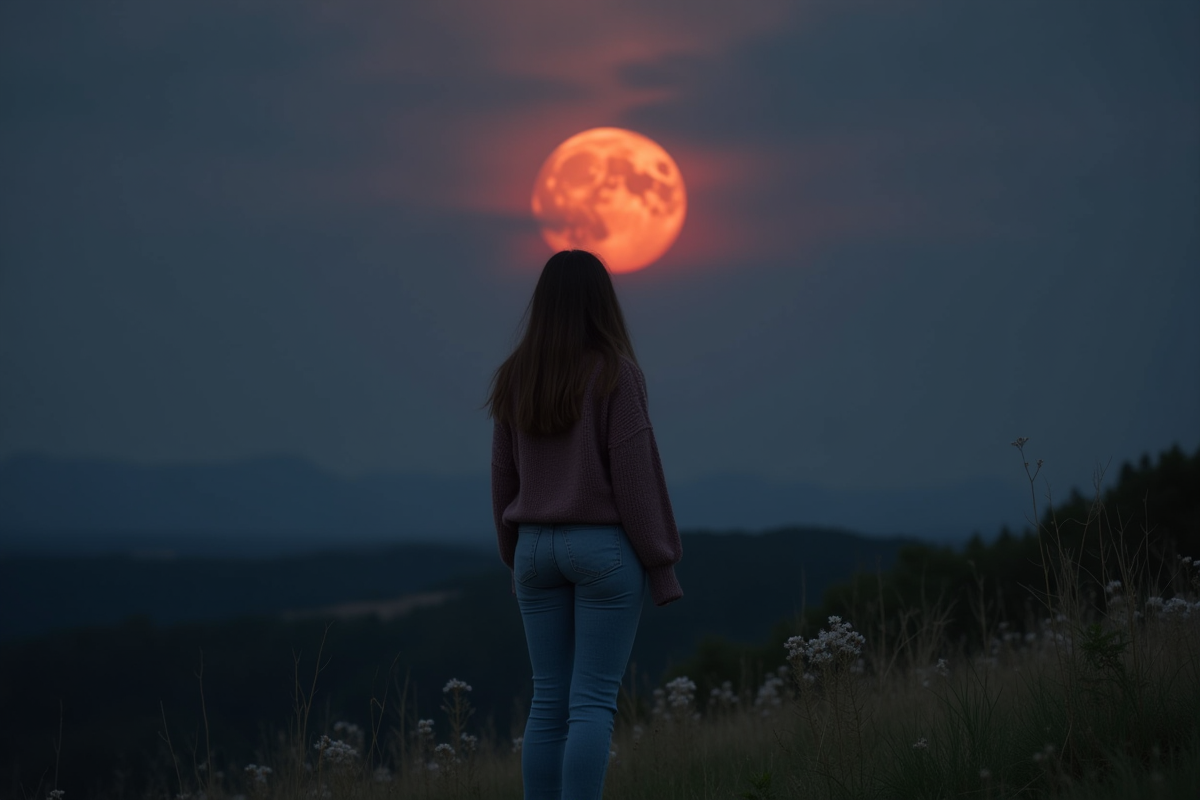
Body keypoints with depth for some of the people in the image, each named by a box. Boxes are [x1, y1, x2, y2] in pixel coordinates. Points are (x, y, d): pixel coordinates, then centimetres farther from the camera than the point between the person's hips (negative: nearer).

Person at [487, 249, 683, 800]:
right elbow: (635, 474, -11)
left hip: (536, 547, 5)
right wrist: (662, 565, -4)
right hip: (605, 546, -5)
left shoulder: (514, 377, 5)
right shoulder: (613, 373, -9)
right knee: (593, 702, -5)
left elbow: (503, 479, 10)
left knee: (549, 701, 7)